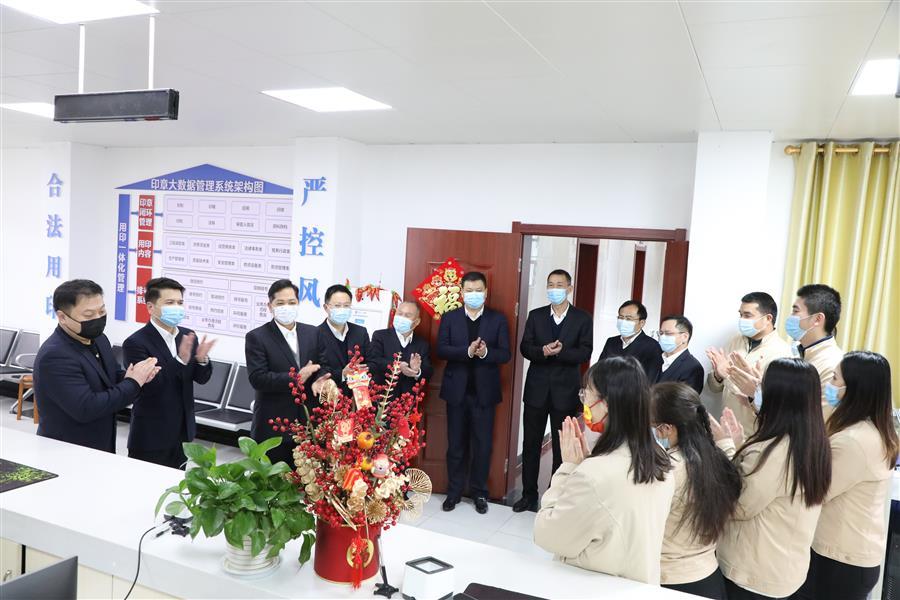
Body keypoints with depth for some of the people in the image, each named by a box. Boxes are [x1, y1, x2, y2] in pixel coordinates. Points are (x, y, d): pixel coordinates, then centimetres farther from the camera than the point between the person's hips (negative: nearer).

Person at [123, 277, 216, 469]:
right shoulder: (135, 343, -15)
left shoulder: (188, 336, 3)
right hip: (151, 437, -5)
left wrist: (201, 359, -16)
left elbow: (201, 378, 5)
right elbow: (148, 387, -22)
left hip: (182, 432, 6)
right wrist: (180, 360, -31)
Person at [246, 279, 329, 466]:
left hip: (307, 424, 4)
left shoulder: (313, 333, 9)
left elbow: (321, 367, 12)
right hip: (272, 428, -4)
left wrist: (318, 381, -11)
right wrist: (295, 378, -19)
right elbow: (257, 378, -14)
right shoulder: (256, 337, -5)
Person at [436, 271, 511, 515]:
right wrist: (468, 351, -22)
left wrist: (486, 352, -24)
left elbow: (505, 354, -5)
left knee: (483, 444, 7)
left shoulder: (498, 319, 2)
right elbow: (441, 350, -8)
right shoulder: (449, 317, 3)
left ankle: (479, 493, 20)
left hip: (484, 391, 0)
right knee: (456, 443, 9)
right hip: (457, 390, 1)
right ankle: (454, 491, 21)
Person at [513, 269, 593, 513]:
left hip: (566, 390, -2)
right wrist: (543, 351, -21)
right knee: (531, 444, 9)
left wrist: (560, 351, -23)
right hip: (537, 388, 2)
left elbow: (585, 354, -8)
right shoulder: (535, 315, 5)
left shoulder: (583, 319, -1)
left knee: (562, 446, 7)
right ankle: (529, 494, 22)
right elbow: (524, 348, -1)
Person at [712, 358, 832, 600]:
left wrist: (725, 447, -15)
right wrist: (739, 444, 1)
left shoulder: (773, 453, -30)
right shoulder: (815, 444, -2)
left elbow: (737, 507, -19)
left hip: (756, 571, -8)